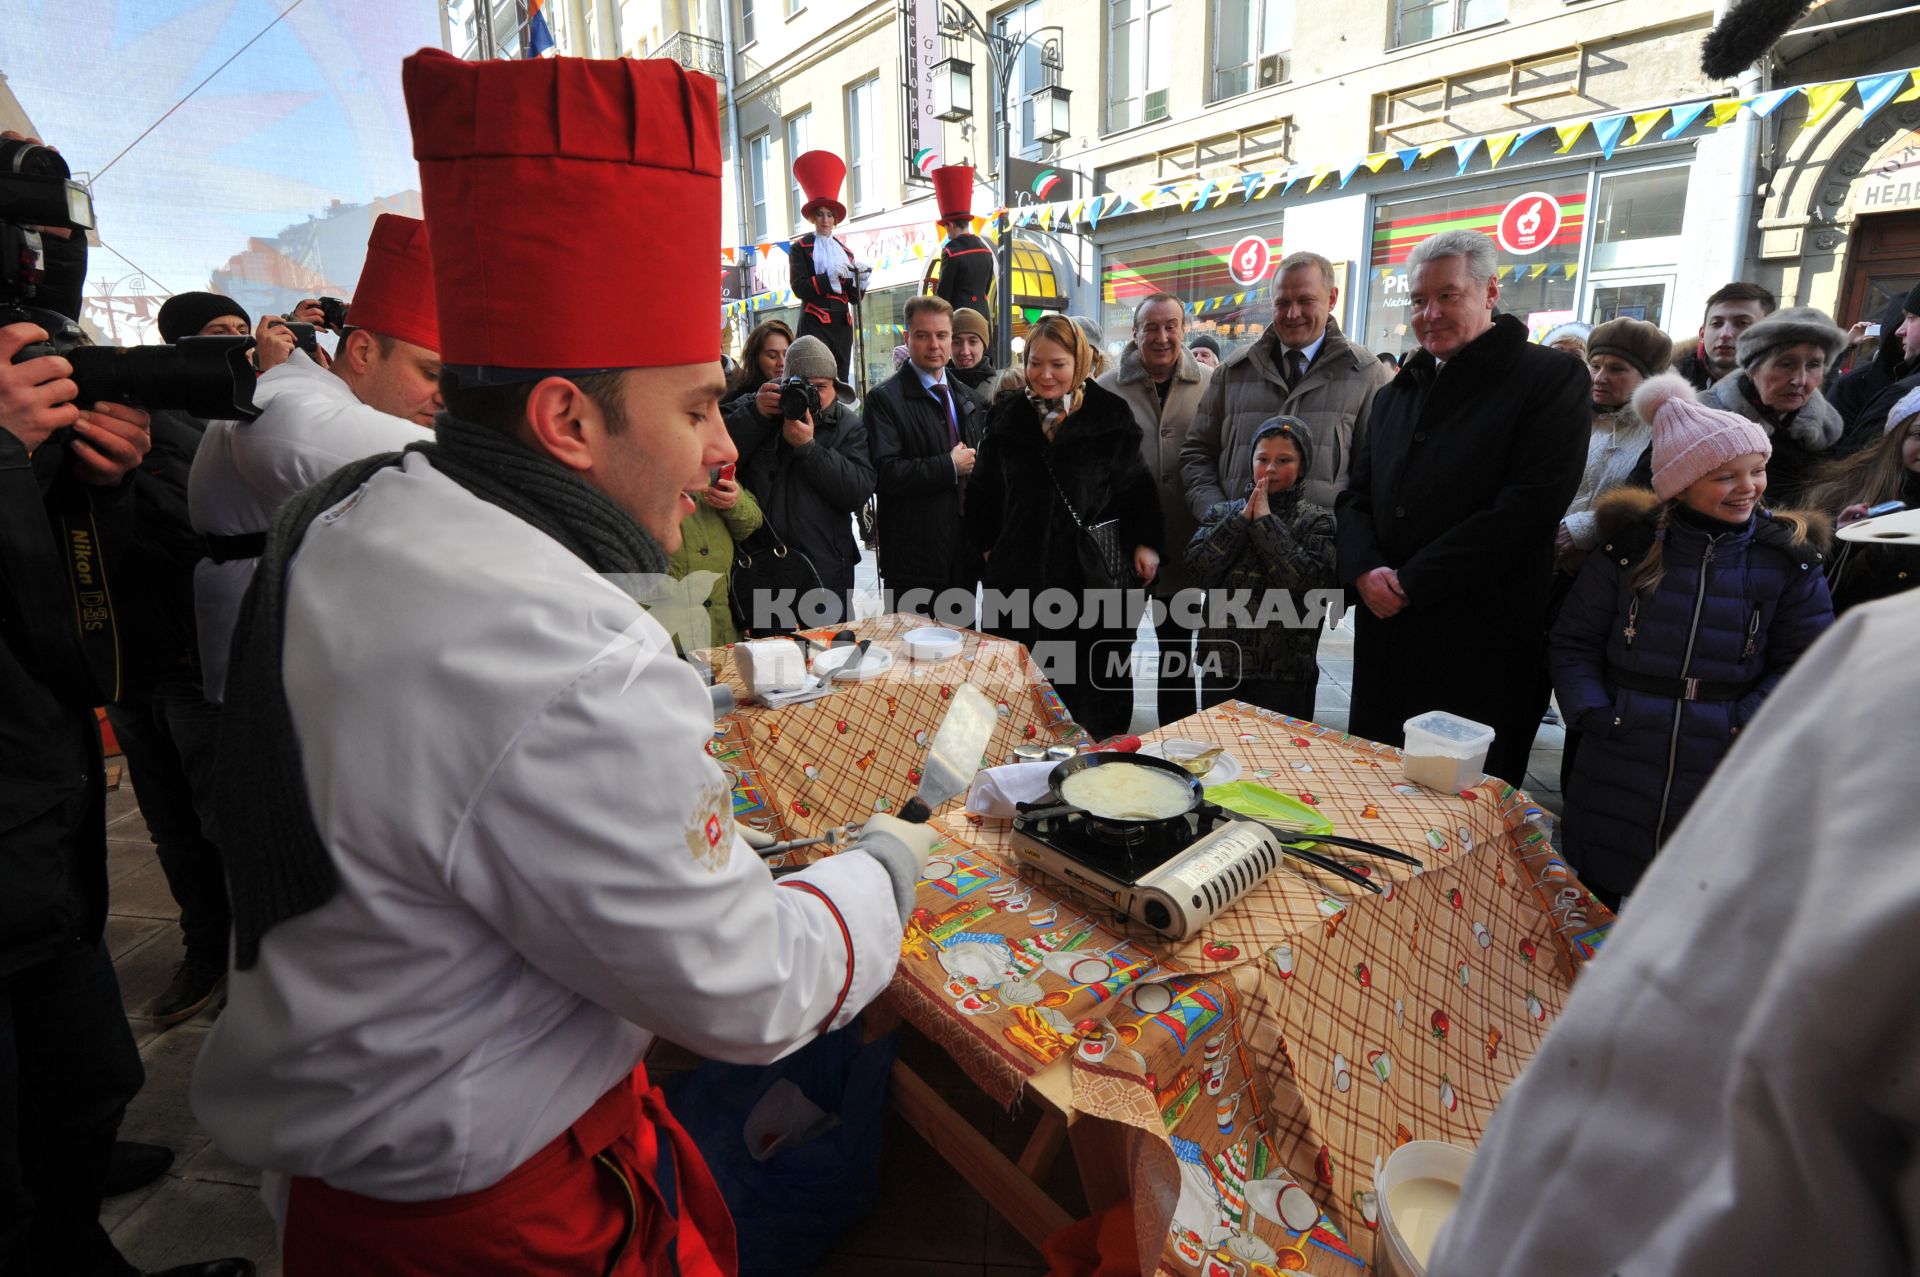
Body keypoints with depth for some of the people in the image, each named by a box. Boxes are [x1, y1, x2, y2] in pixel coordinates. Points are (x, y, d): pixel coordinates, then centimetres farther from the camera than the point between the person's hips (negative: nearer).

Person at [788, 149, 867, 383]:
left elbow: (854, 297, 16)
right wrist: (829, 277, -18)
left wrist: (860, 280, -4)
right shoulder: (800, 248, 6)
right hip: (816, 322, -5)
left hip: (842, 322, 5)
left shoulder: (844, 251, 18)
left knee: (842, 377, 1)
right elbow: (799, 287, -8)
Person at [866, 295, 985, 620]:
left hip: (965, 554, 7)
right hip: (915, 558, -6)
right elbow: (884, 474, -20)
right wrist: (950, 466, -17)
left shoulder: (968, 398, 15)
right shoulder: (885, 399, -9)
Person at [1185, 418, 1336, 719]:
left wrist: (1266, 521, -13)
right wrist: (1243, 518, -10)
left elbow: (1307, 581, -18)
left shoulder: (1316, 520, -2)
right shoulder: (1224, 512, 6)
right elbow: (1198, 568, -7)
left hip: (1283, 671, -3)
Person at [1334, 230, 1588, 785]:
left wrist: (1411, 583, -17)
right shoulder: (1397, 393, 18)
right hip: (1386, 631, 6)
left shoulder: (1552, 379, -4)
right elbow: (1355, 495, 14)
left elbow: (1530, 505, -15)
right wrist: (1365, 569, -7)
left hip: (1483, 643, -6)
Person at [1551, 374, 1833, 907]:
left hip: (1726, 779, 0)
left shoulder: (1789, 558, 2)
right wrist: (1594, 713, -11)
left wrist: (1746, 724, -11)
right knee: (1592, 919, 14)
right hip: (1616, 774, 0)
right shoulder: (1630, 544, 0)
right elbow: (1575, 641, 1)